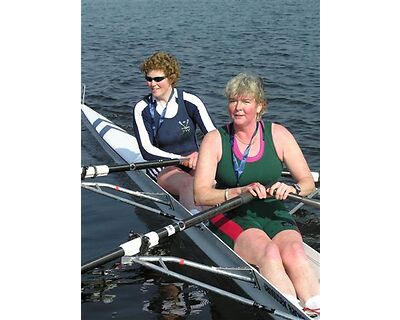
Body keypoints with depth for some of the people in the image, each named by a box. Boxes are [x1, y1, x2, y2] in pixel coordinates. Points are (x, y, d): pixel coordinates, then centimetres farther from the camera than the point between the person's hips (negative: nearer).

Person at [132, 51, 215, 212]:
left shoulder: (190, 102, -1)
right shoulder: (142, 109, -1)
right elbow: (147, 151, -6)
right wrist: (182, 159, -16)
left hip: (194, 164, 2)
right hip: (162, 168, -2)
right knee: (188, 183, -36)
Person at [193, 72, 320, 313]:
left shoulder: (278, 135, 5)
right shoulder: (215, 140, 0)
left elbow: (308, 182, 6)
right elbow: (200, 195, -8)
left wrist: (290, 189, -17)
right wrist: (240, 191, -23)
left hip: (274, 214, 2)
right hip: (232, 217, -2)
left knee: (294, 252, -30)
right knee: (268, 252, -33)